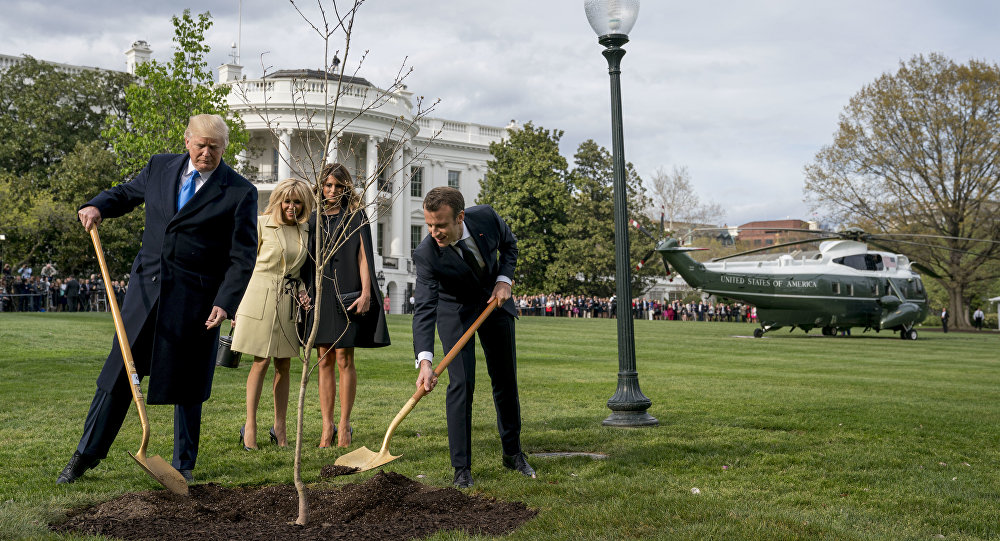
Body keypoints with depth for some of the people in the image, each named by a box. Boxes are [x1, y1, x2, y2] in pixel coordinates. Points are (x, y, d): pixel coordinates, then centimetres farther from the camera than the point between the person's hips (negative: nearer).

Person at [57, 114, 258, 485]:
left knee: (187, 384, 6)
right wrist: (97, 206, 3)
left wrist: (225, 303, -18)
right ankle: (87, 453, 22)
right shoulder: (160, 167, 6)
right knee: (119, 371, 8)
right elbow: (127, 193, 24)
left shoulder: (240, 193, -7)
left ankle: (184, 464, 21)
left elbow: (243, 256, -8)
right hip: (147, 287, 3)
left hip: (195, 300, -3)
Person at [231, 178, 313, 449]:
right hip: (261, 297, -4)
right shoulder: (261, 224, -3)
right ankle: (250, 425, 6)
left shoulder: (304, 232, 9)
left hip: (289, 301, 4)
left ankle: (279, 428, 14)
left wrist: (302, 293, -1)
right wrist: (238, 305, -3)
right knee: (261, 362, -4)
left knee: (284, 365, 6)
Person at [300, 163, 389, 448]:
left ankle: (344, 424, 3)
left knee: (344, 359, -4)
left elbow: (363, 256, -3)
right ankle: (327, 425, 8)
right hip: (319, 293, 4)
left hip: (346, 293, -4)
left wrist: (366, 293, -12)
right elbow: (307, 260, 17)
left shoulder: (355, 216, 4)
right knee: (324, 360, 4)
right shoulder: (313, 219, 14)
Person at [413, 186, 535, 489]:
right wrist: (424, 361, -49)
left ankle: (513, 454, 28)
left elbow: (509, 245, -2)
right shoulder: (426, 254, -32)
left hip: (494, 301, 3)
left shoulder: (486, 217, -25)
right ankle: (462, 468, -2)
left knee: (506, 380, 10)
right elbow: (424, 310, -37)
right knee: (461, 383, -14)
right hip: (455, 310, -3)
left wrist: (504, 280, -17)